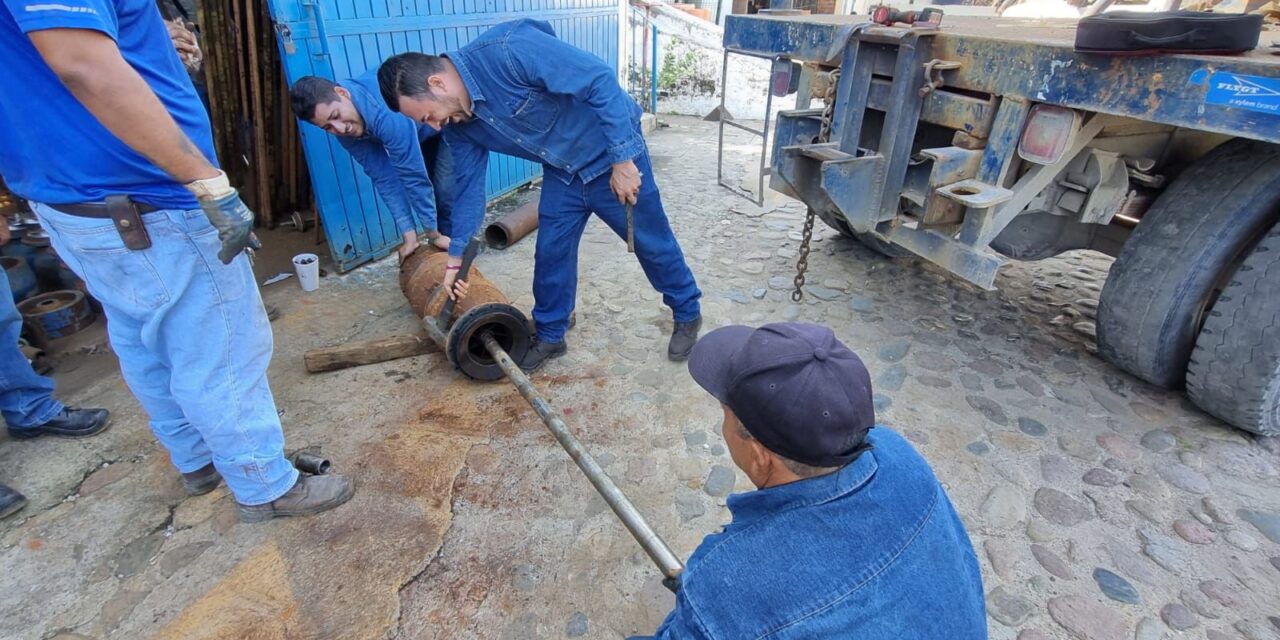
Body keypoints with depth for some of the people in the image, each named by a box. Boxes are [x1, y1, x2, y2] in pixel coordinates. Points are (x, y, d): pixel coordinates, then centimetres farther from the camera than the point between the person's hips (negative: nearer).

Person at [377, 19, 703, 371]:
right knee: (550, 253, 6)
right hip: (561, 171, 7)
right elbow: (468, 183, 6)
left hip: (613, 152, -6)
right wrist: (456, 257, 9)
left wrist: (623, 159, -28)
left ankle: (687, 314, 29)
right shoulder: (458, 124, -5)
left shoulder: (508, 49, -31)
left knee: (651, 241, 7)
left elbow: (600, 80, -30)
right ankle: (550, 335, 26)